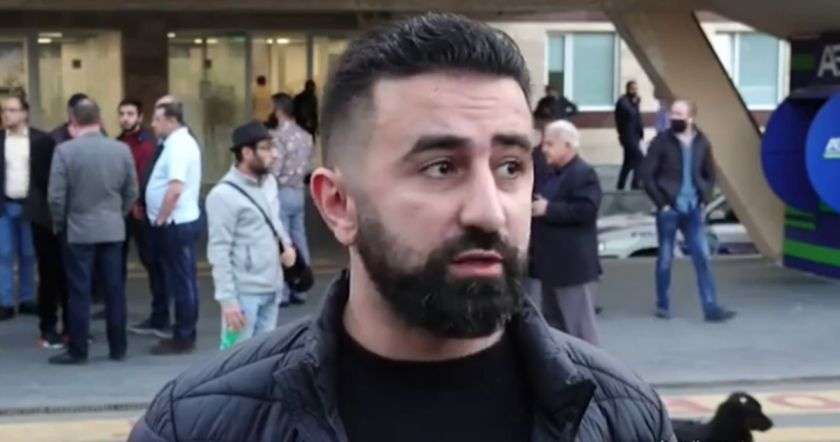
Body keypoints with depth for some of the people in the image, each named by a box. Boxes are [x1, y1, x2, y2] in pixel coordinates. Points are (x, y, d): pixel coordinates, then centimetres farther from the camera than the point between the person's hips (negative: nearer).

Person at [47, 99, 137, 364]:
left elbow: (56, 196, -10)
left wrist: (59, 224, 5)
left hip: (78, 230, -3)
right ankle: (118, 348, 13)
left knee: (80, 293, 2)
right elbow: (131, 192, 5)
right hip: (113, 230, 3)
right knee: (114, 291, 8)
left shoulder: (65, 150, -11)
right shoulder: (121, 149, -1)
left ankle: (77, 351, 6)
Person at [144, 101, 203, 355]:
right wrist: (160, 220, 17)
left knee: (181, 281, -3)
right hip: (176, 223, 10)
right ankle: (160, 322, 27)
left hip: (177, 224, -10)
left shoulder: (179, 146, -18)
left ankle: (184, 338, 4)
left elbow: (175, 189, -27)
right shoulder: (179, 143, 15)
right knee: (168, 274, 17)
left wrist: (160, 220, -18)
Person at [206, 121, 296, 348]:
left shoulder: (269, 181, 7)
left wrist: (286, 243, 3)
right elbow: (219, 252, -17)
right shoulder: (224, 194, -16)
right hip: (244, 293, -7)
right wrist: (227, 299, -21)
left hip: (271, 289, 7)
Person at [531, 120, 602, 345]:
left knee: (579, 325, -5)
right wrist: (533, 207, 7)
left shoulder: (584, 174, -13)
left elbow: (586, 209, -25)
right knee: (552, 321, 16)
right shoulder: (553, 174, 17)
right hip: (552, 263, 10)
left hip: (574, 265, -10)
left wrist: (548, 209, -21)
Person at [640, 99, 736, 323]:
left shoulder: (701, 143, 4)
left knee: (703, 257, -2)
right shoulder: (661, 142, -7)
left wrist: (705, 198, 4)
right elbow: (647, 174, -6)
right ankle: (662, 305, 19)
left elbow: (709, 174, 16)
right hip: (669, 210, -3)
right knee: (665, 259, 6)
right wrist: (661, 202, -9)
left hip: (693, 210, 3)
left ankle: (711, 307, -1)